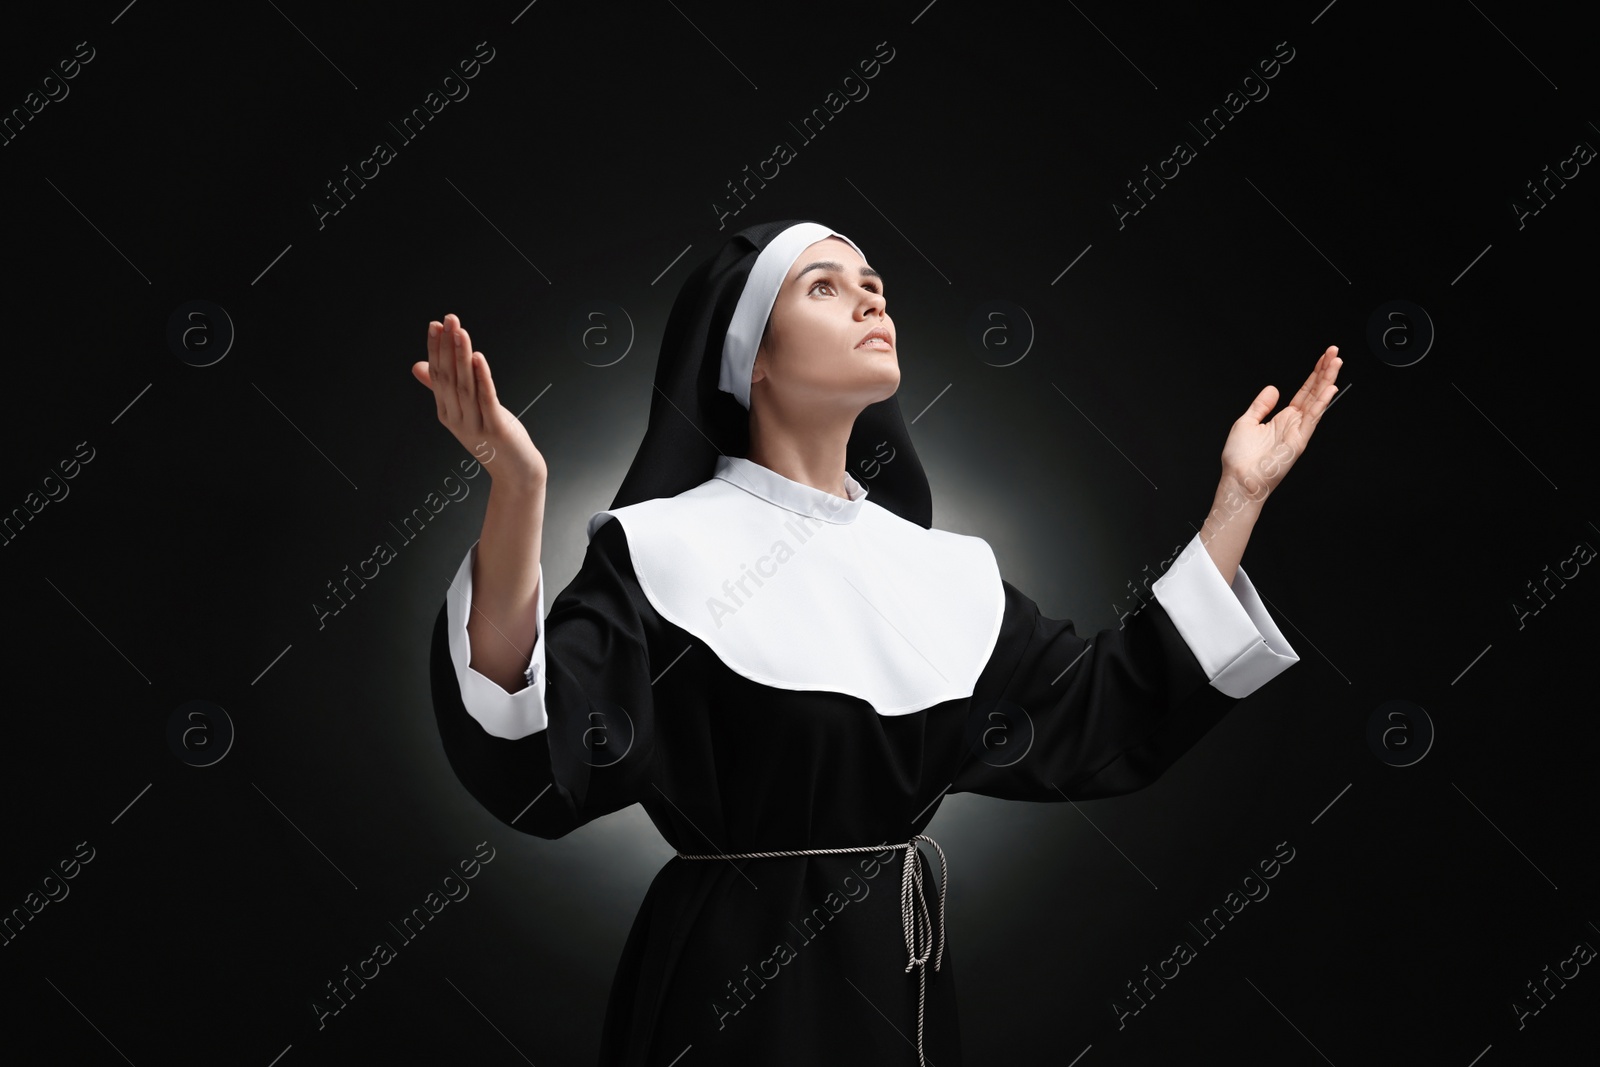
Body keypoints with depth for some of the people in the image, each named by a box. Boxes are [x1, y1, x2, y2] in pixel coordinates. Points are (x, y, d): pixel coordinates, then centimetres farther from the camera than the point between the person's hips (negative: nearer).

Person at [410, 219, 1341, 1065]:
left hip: (906, 979, 6)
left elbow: (1113, 716, 6)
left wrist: (1241, 498, 6)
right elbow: (531, 759, -25)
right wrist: (517, 493, -40)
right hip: (740, 986, -5)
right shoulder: (668, 543, -11)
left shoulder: (941, 568, 7)